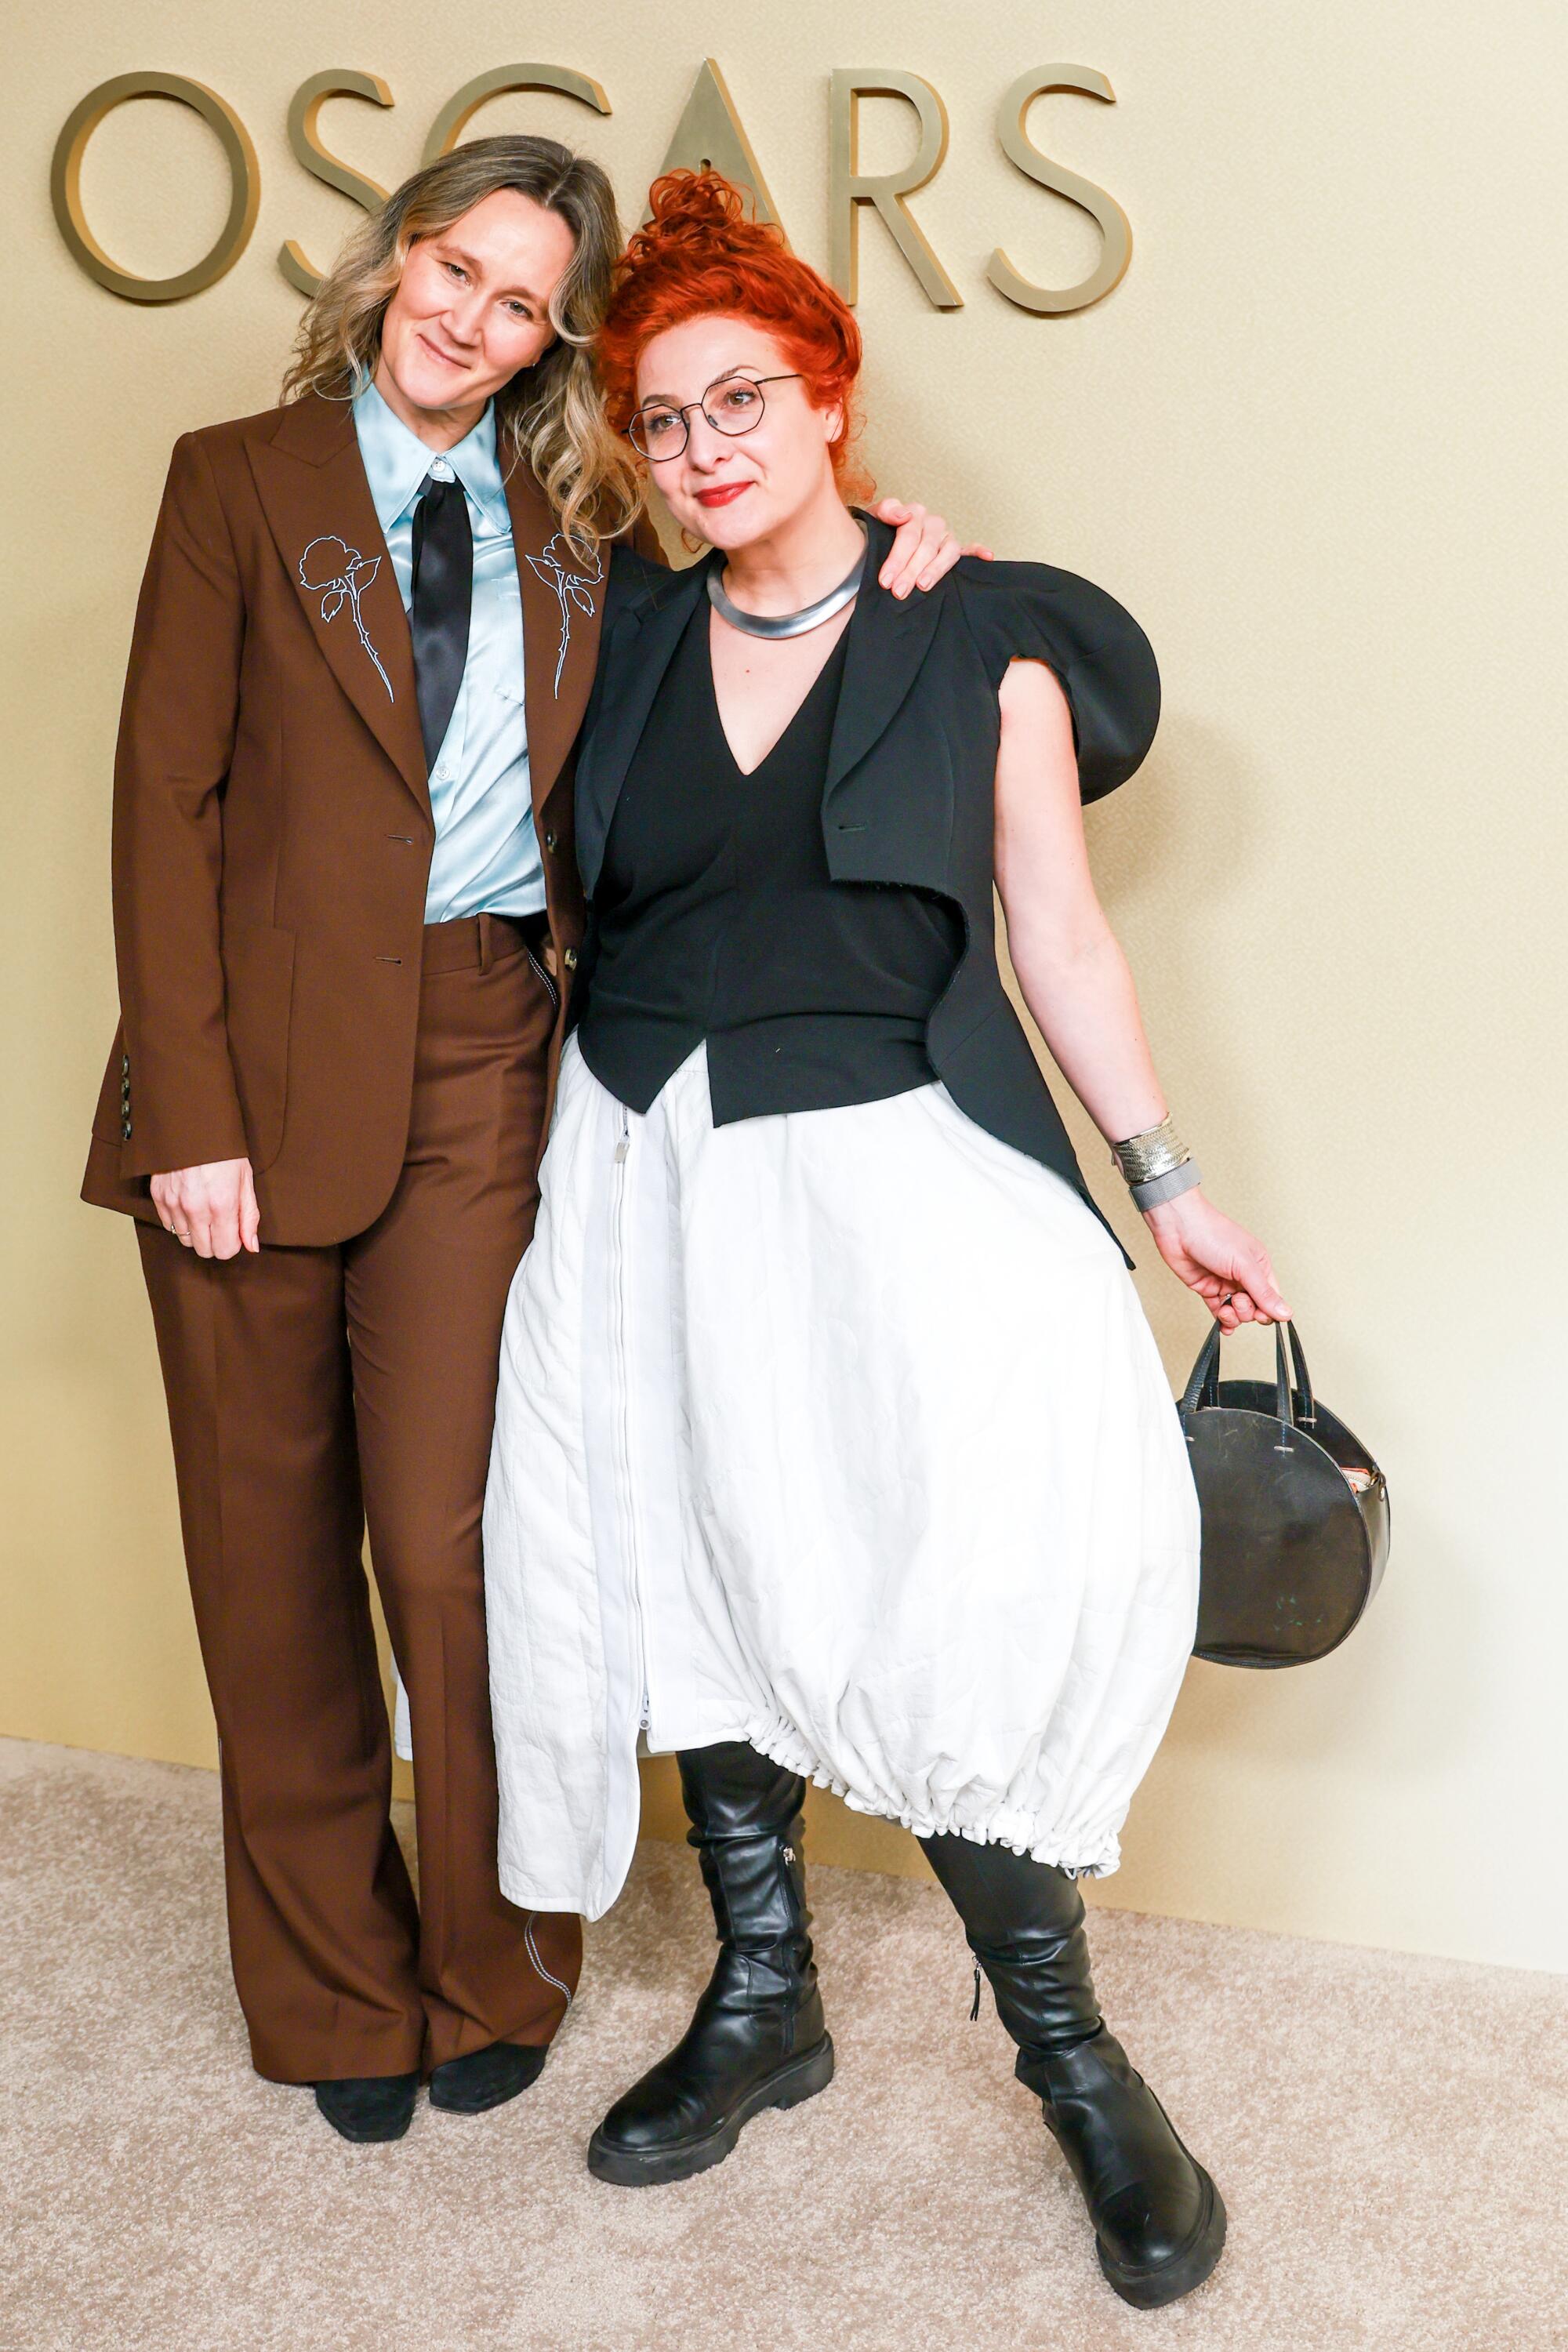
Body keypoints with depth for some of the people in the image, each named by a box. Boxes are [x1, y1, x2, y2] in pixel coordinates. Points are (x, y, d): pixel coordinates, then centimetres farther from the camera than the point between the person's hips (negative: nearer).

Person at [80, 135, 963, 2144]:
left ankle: (491, 1972, 21)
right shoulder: (241, 479, 5)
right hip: (263, 1064, 0)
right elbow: (166, 799, -2)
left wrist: (887, 548, -1)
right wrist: (192, 1111, -10)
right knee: (272, 1550, 7)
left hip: (477, 1070, 1)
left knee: (450, 1543, -4)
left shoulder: (583, 521, 12)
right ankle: (334, 1993, 26)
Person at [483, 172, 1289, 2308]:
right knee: (697, 1564, 6)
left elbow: (1057, 933, 4)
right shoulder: (627, 628, 10)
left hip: (882, 1150, -3)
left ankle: (1063, 2036, 4)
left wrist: (1171, 1185, 3)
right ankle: (764, 1997, 25)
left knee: (974, 1574, -16)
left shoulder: (987, 634, 2)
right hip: (644, 1162, 4)